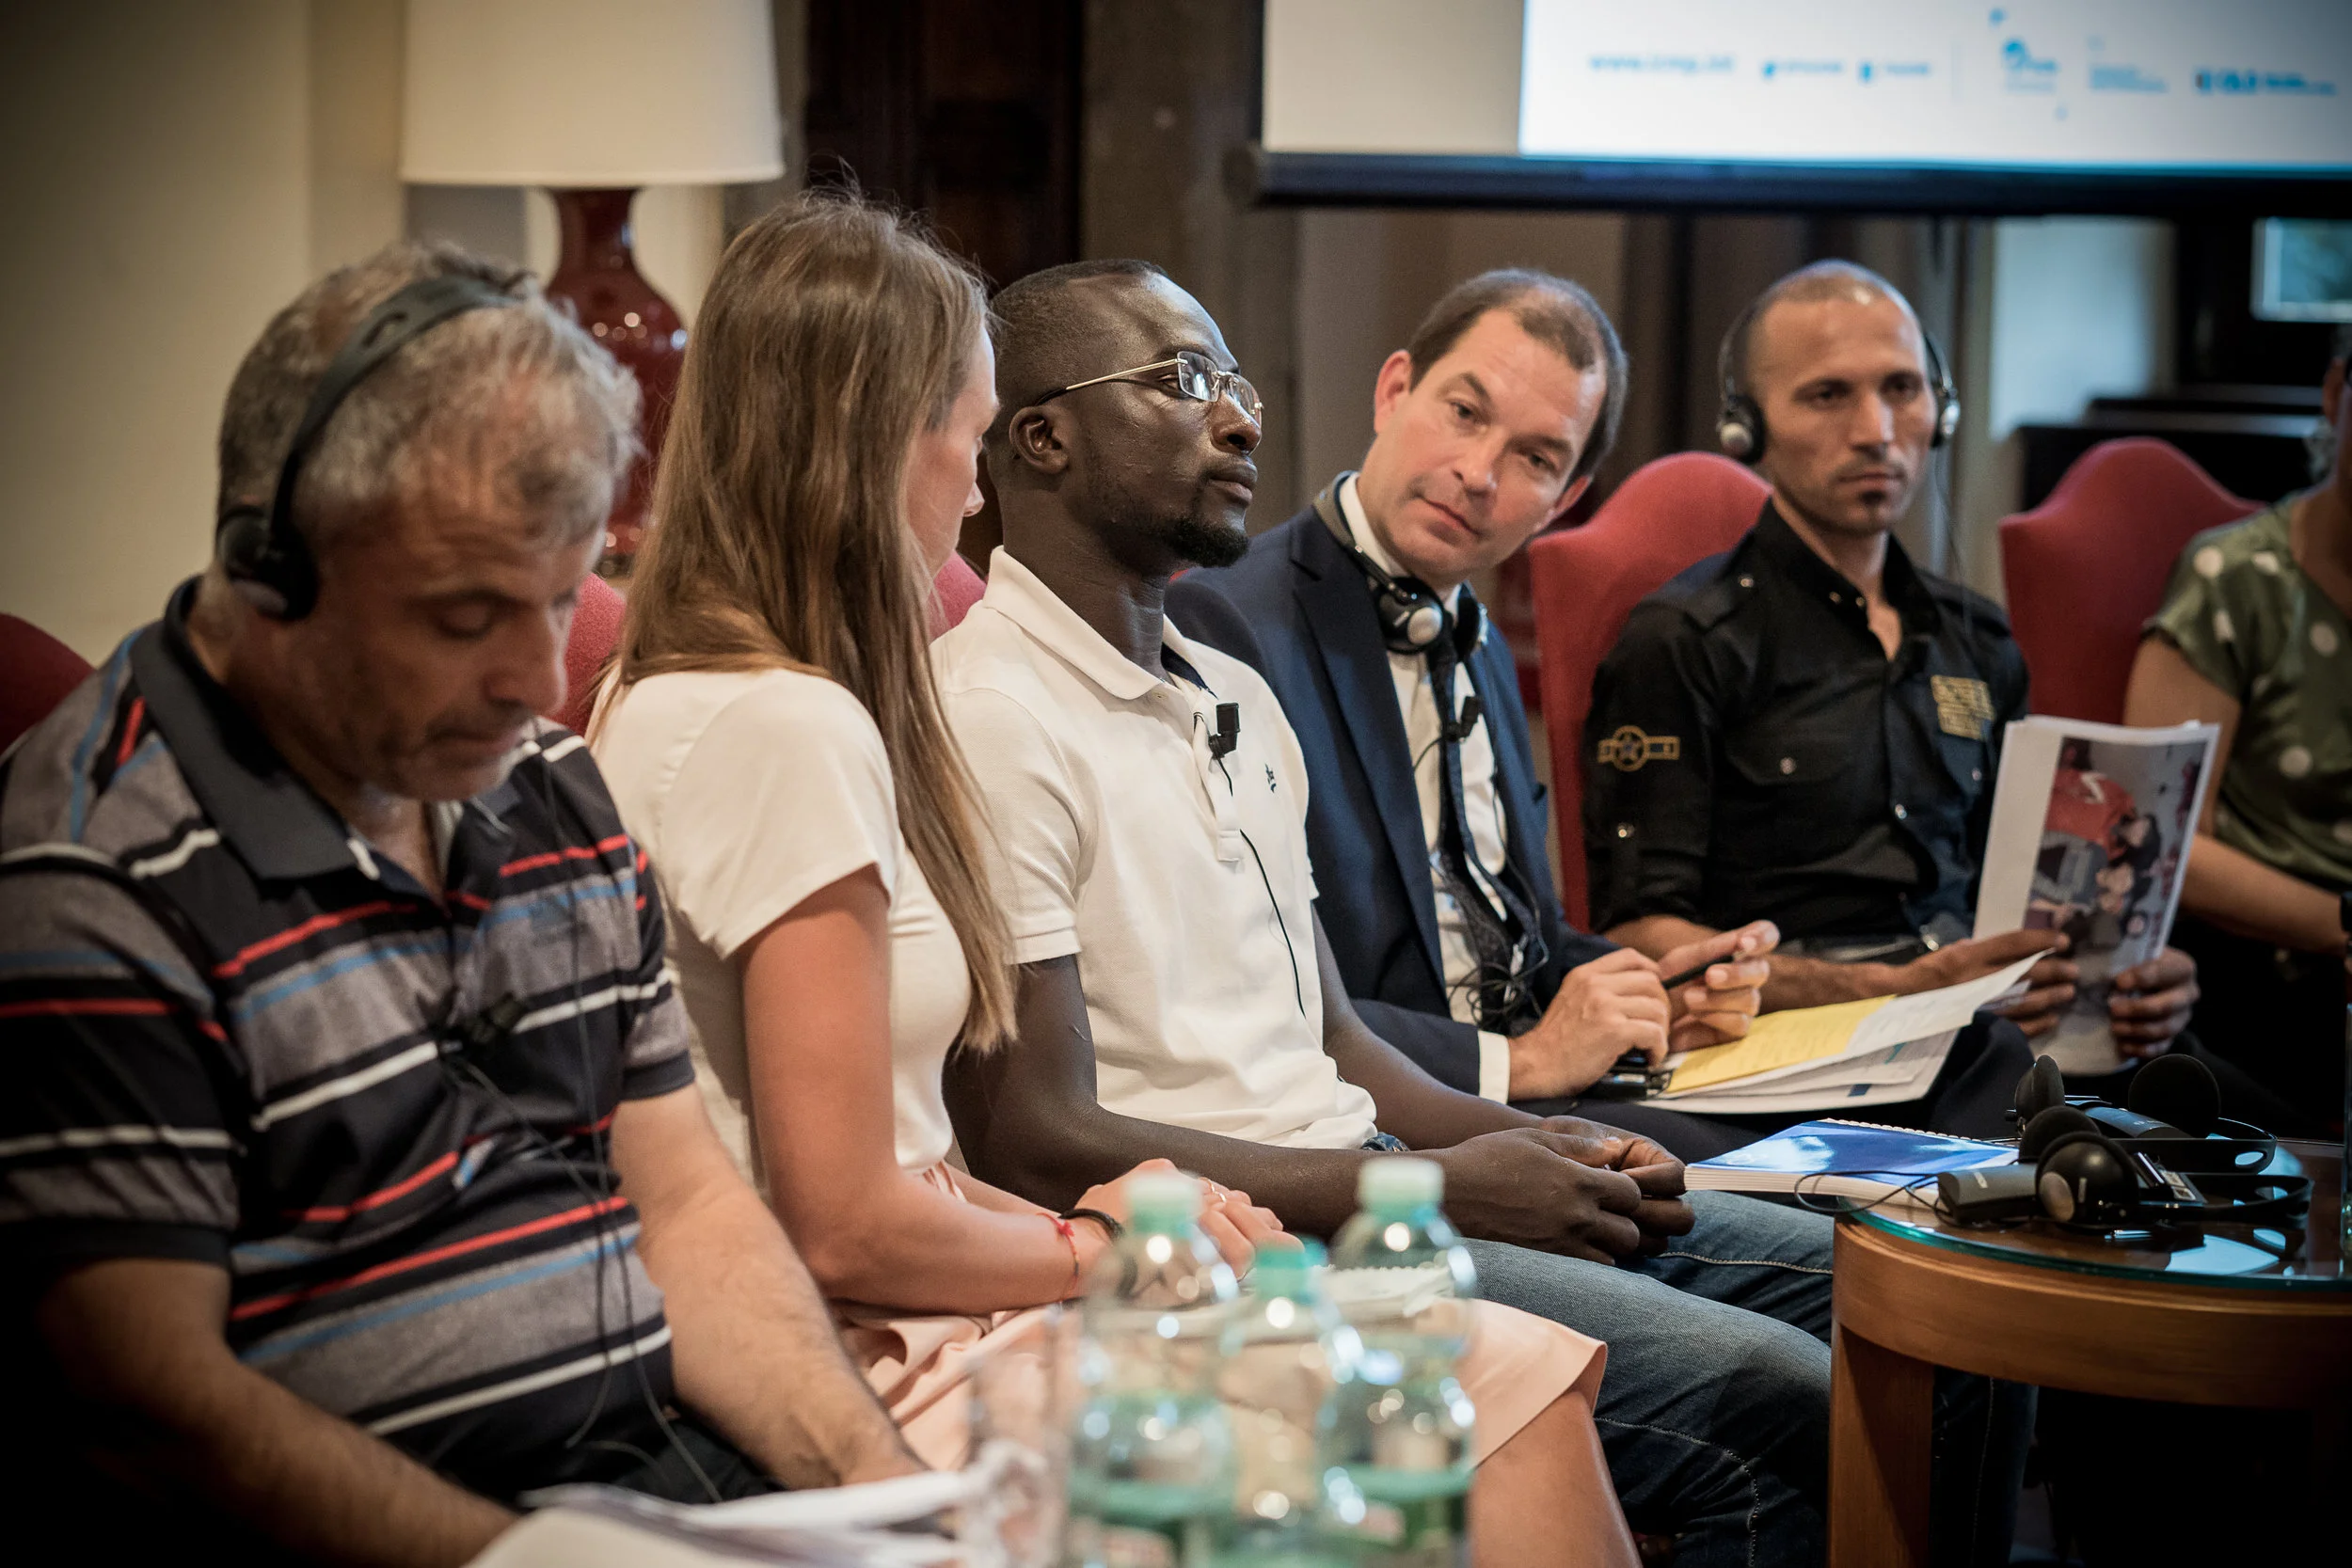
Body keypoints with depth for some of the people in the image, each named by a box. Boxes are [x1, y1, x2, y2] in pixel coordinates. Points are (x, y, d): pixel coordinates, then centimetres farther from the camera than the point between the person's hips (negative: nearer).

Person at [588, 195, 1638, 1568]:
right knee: (1508, 1385, -11)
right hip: (898, 1374, -9)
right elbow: (849, 1227, -18)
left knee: (1518, 1377, -1)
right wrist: (1098, 1246, -2)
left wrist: (1089, 1224, 3)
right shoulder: (788, 730, -17)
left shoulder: (673, 696, 14)